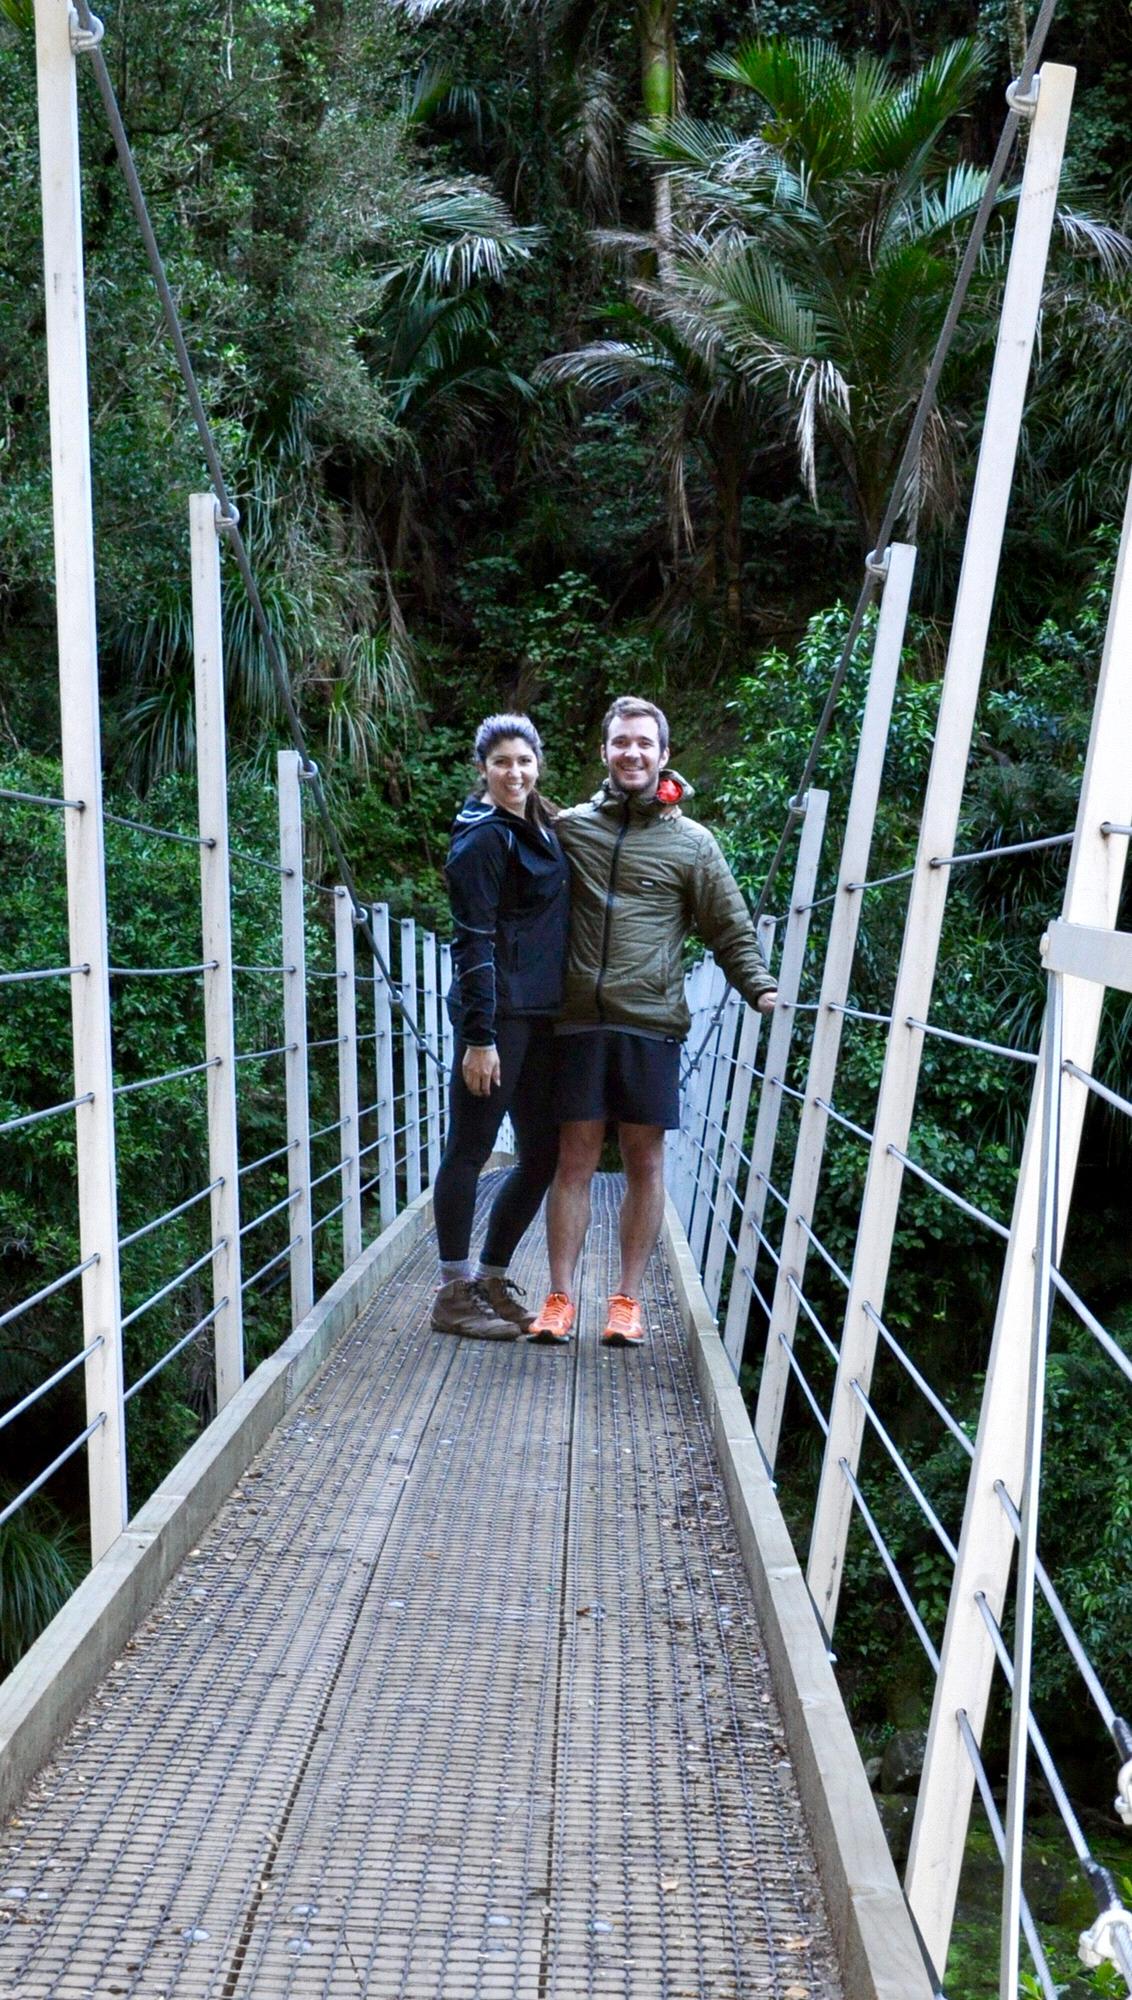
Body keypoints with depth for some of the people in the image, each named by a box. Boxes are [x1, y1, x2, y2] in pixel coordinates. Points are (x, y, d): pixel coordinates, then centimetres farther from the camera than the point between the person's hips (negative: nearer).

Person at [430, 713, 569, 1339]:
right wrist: (479, 1036, -19)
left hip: (540, 1015, 9)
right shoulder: (484, 837, -8)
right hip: (497, 1011, -9)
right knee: (469, 1150, -1)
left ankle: (491, 1278, 23)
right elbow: (473, 941, -14)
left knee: (543, 1153, 10)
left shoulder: (542, 829, 17)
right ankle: (454, 1293, 9)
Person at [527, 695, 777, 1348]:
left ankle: (629, 1298, 14)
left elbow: (731, 929, 5)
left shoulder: (691, 841, 6)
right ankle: (561, 1298, 11)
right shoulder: (569, 827, 11)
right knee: (575, 1158, 4)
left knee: (645, 1161, 5)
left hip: (651, 1023, -1)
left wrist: (761, 987, -7)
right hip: (579, 1020, 1)